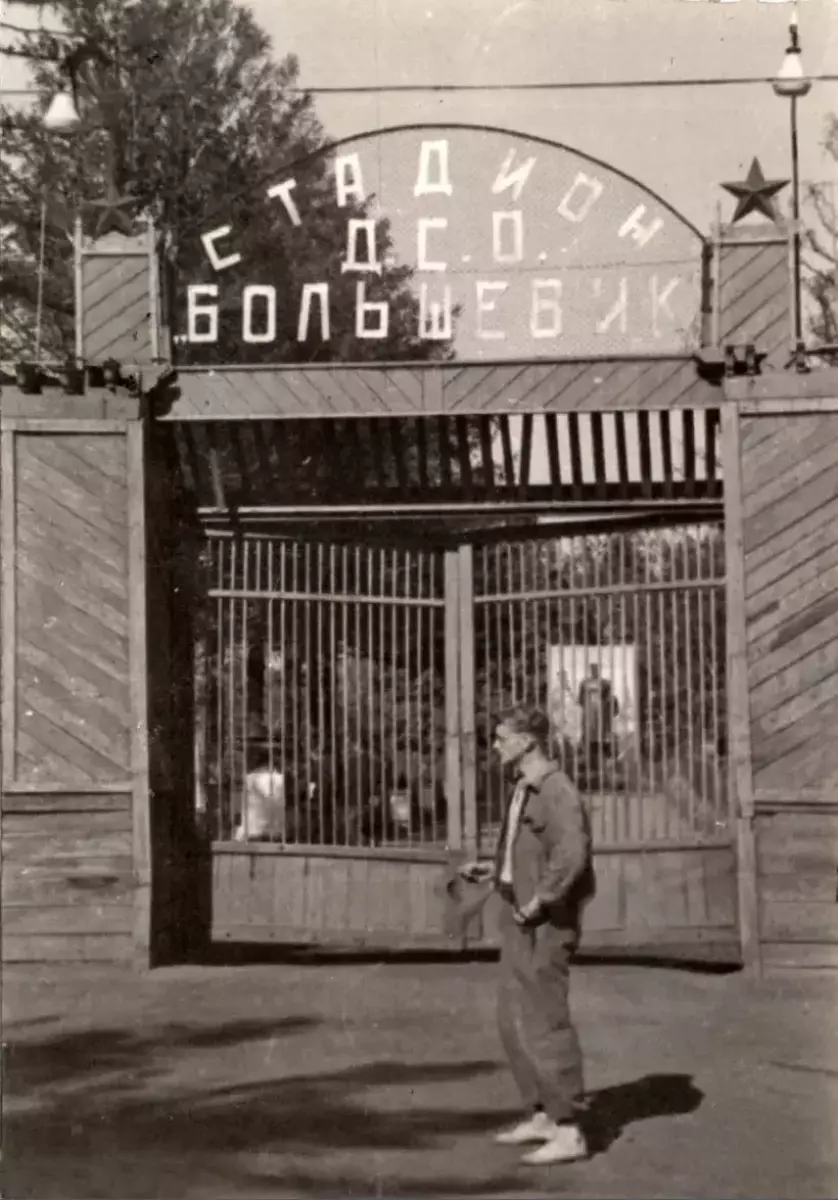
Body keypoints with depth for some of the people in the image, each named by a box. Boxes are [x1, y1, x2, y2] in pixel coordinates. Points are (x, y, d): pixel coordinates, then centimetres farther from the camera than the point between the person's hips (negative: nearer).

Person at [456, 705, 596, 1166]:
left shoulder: (556, 791, -18)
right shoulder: (525, 789, 14)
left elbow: (571, 855, -31)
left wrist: (537, 902, -23)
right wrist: (493, 870, 16)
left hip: (542, 924, -10)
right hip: (519, 919, 10)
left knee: (542, 1023, -6)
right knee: (513, 1021, 15)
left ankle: (568, 1131, 1)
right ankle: (541, 1116, 25)